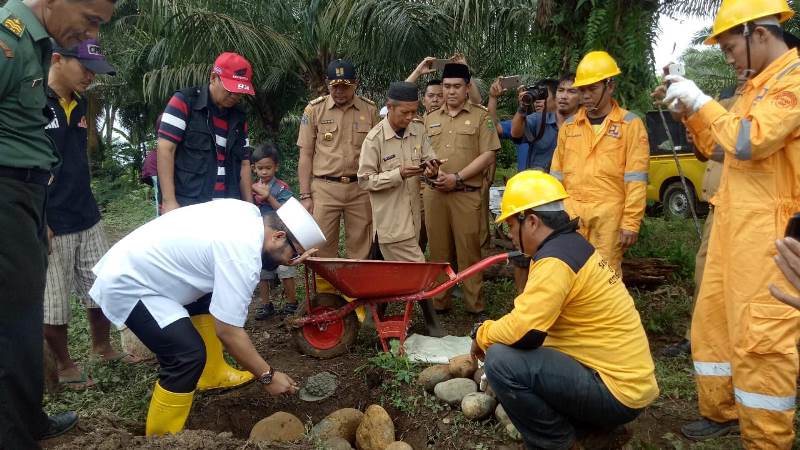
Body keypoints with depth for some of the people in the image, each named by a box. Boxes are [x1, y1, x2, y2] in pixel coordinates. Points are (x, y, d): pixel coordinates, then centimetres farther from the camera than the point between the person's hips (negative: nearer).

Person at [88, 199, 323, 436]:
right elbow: (228, 331, -24)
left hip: (135, 263, 10)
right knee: (189, 355, -18)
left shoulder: (249, 212, -4)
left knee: (210, 301, 21)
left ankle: (212, 375, 32)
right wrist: (267, 376, -13)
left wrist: (287, 258, -3)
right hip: (127, 285, -10)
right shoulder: (242, 256, -28)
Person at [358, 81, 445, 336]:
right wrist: (398, 174, -22)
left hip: (412, 216, 6)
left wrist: (432, 170, -14)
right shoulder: (374, 139, -13)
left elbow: (429, 159, 10)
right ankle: (431, 322, 11)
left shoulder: (418, 130, 3)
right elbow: (364, 180, -11)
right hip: (390, 219, -6)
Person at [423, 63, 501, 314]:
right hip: (434, 193, 3)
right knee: (438, 250, 8)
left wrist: (457, 177, -12)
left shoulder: (480, 116, 3)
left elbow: (488, 155, -4)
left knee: (469, 251, 0)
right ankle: (439, 303, 18)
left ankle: (474, 305, 10)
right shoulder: (430, 119, 15)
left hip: (467, 194, -3)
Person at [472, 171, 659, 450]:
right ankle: (590, 427, 17)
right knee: (519, 352, 21)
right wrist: (495, 331, 12)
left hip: (617, 392, -10)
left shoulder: (555, 259, -21)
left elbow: (523, 332, -26)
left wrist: (482, 334, -7)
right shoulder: (573, 246, 10)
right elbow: (533, 317, 19)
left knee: (501, 360, -20)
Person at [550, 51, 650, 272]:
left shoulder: (630, 124, 0)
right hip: (570, 214, 4)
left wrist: (631, 223, -10)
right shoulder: (569, 126, 12)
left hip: (609, 215, -3)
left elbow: (636, 180, -5)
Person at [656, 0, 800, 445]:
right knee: (712, 321, 15)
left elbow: (748, 142, -22)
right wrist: (689, 113, 12)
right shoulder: (758, 85, 20)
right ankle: (721, 412, 29)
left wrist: (701, 100, -12)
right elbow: (722, 147, 24)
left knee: (759, 338, -7)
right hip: (733, 224, 10)